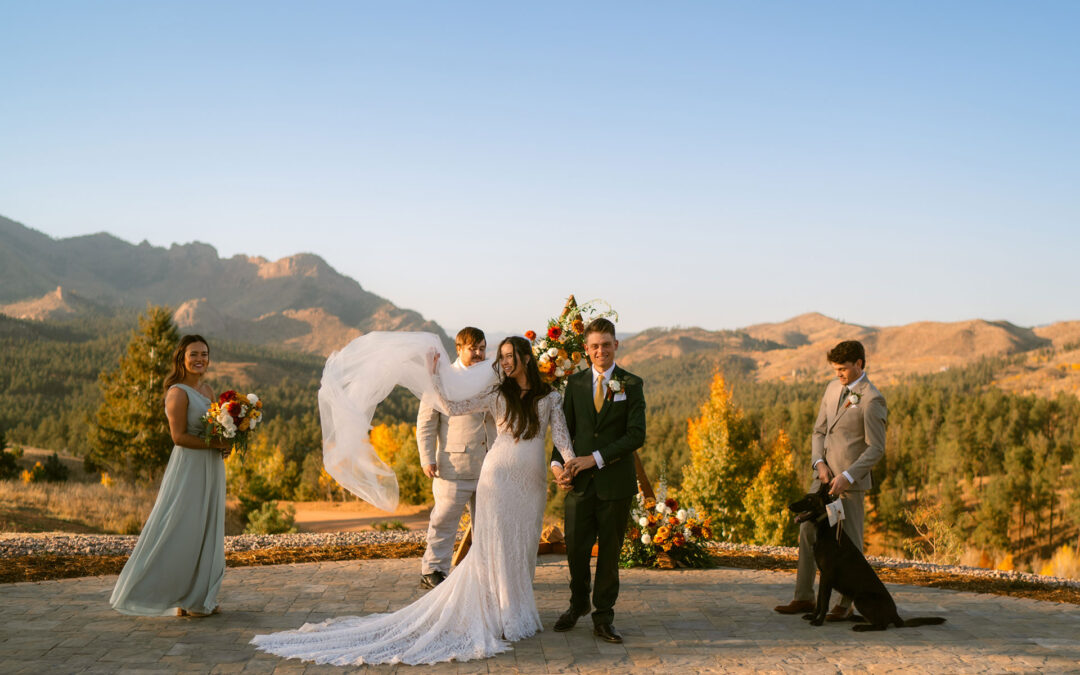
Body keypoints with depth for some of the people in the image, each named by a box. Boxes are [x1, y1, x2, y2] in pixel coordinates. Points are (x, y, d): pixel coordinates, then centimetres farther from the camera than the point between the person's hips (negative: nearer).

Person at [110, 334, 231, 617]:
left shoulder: (207, 390, 12)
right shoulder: (178, 393, -12)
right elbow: (179, 436, -17)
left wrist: (224, 445, -2)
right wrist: (215, 444, -17)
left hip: (210, 468, 9)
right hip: (188, 467, -9)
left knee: (206, 531, 11)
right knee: (181, 532, -3)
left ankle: (199, 597, 19)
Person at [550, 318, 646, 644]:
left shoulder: (631, 384, 0)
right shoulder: (575, 382, 9)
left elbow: (636, 435, -8)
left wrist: (596, 458, -14)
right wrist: (557, 462, -6)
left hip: (615, 481, -2)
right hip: (580, 482, 2)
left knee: (610, 552, 7)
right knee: (576, 548, 5)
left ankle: (603, 617, 22)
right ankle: (578, 604, 31)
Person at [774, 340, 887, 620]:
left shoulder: (871, 399, -12)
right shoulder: (833, 388, 10)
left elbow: (876, 448, -13)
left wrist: (847, 476, -20)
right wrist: (819, 462, -3)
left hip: (850, 481, -7)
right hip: (824, 475, 7)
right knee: (807, 532, 8)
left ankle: (846, 604, 13)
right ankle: (804, 597, 17)